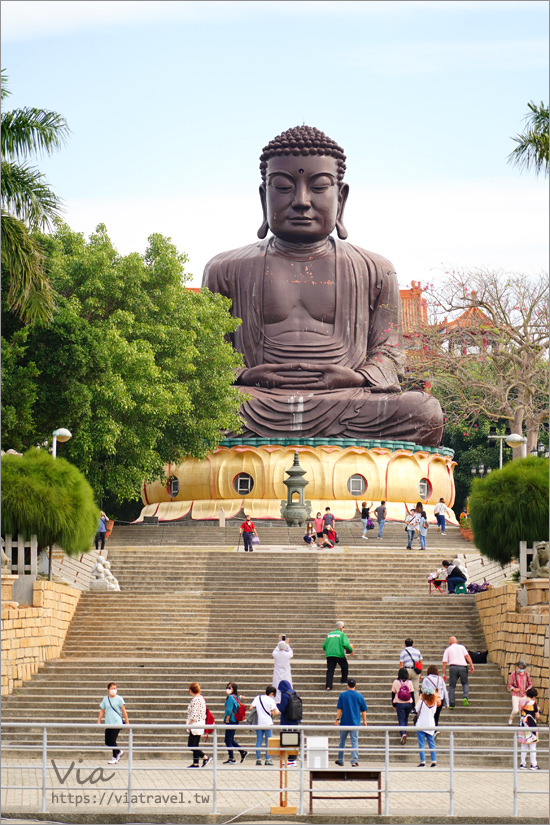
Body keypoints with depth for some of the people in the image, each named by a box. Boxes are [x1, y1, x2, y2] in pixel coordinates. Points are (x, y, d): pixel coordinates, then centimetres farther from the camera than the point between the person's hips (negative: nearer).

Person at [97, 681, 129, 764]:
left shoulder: (119, 699, 1)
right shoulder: (105, 699, 11)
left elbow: (123, 711, 2)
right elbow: (102, 711, 14)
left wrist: (127, 722, 1)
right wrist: (99, 721, 7)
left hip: (117, 722, -4)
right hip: (108, 723, 4)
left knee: (112, 741, -11)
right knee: (107, 742, 2)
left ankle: (114, 758, 4)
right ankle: (119, 752, 25)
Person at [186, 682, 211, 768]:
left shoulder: (195, 699, -16)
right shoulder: (201, 698, 13)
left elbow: (194, 713, -20)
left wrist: (189, 724, -14)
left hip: (195, 724, -10)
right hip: (201, 724, 10)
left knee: (191, 745, -8)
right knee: (195, 745, 12)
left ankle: (205, 757, -13)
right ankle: (195, 763, 12)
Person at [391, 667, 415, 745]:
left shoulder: (396, 682, -5)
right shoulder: (409, 682, -2)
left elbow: (393, 694, 2)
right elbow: (412, 694, 2)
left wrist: (394, 704, 14)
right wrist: (413, 705, 10)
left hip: (399, 704, -2)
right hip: (408, 703, 2)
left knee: (401, 720, -2)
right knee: (406, 719, 22)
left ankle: (403, 733, -22)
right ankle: (404, 731, 29)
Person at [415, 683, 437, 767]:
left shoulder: (422, 702, -12)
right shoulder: (434, 703, -1)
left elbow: (416, 709, 2)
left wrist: (419, 698, 8)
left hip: (421, 726, -3)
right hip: (430, 726, 3)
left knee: (421, 745, 1)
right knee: (432, 744, 10)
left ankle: (423, 762, -2)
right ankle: (434, 762, 6)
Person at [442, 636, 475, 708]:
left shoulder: (448, 649, 18)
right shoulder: (461, 647, 19)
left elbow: (444, 662, 10)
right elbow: (467, 656, 3)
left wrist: (444, 674, 10)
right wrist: (471, 665, -3)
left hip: (453, 667, 0)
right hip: (463, 667, 0)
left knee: (452, 686, 5)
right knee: (465, 683, 16)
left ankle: (451, 704, -2)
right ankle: (465, 697, -10)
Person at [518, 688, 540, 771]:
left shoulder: (521, 701, 2)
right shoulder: (533, 703, -13)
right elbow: (537, 716, -7)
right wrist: (537, 709, 12)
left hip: (522, 726, 6)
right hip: (531, 726, -6)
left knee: (523, 746, 12)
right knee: (533, 746, 1)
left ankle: (522, 764, 13)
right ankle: (533, 765, 1)